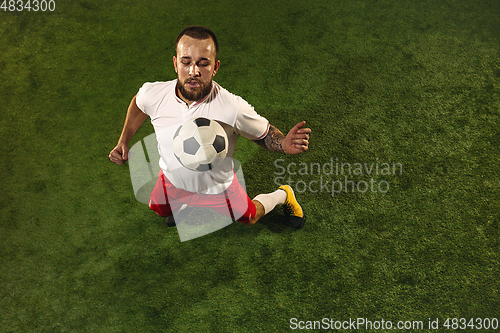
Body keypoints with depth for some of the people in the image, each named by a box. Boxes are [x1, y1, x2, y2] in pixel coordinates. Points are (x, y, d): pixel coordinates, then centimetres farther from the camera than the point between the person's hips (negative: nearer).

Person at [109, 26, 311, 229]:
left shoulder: (234, 109, -37)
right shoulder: (152, 94, -27)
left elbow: (263, 134, -18)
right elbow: (138, 104, -1)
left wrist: (285, 144, -39)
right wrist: (123, 141, 1)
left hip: (217, 187, -2)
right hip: (172, 179, 3)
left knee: (249, 218, 20)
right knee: (160, 211, 27)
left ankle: (283, 194, 51)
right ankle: (186, 205, 60)